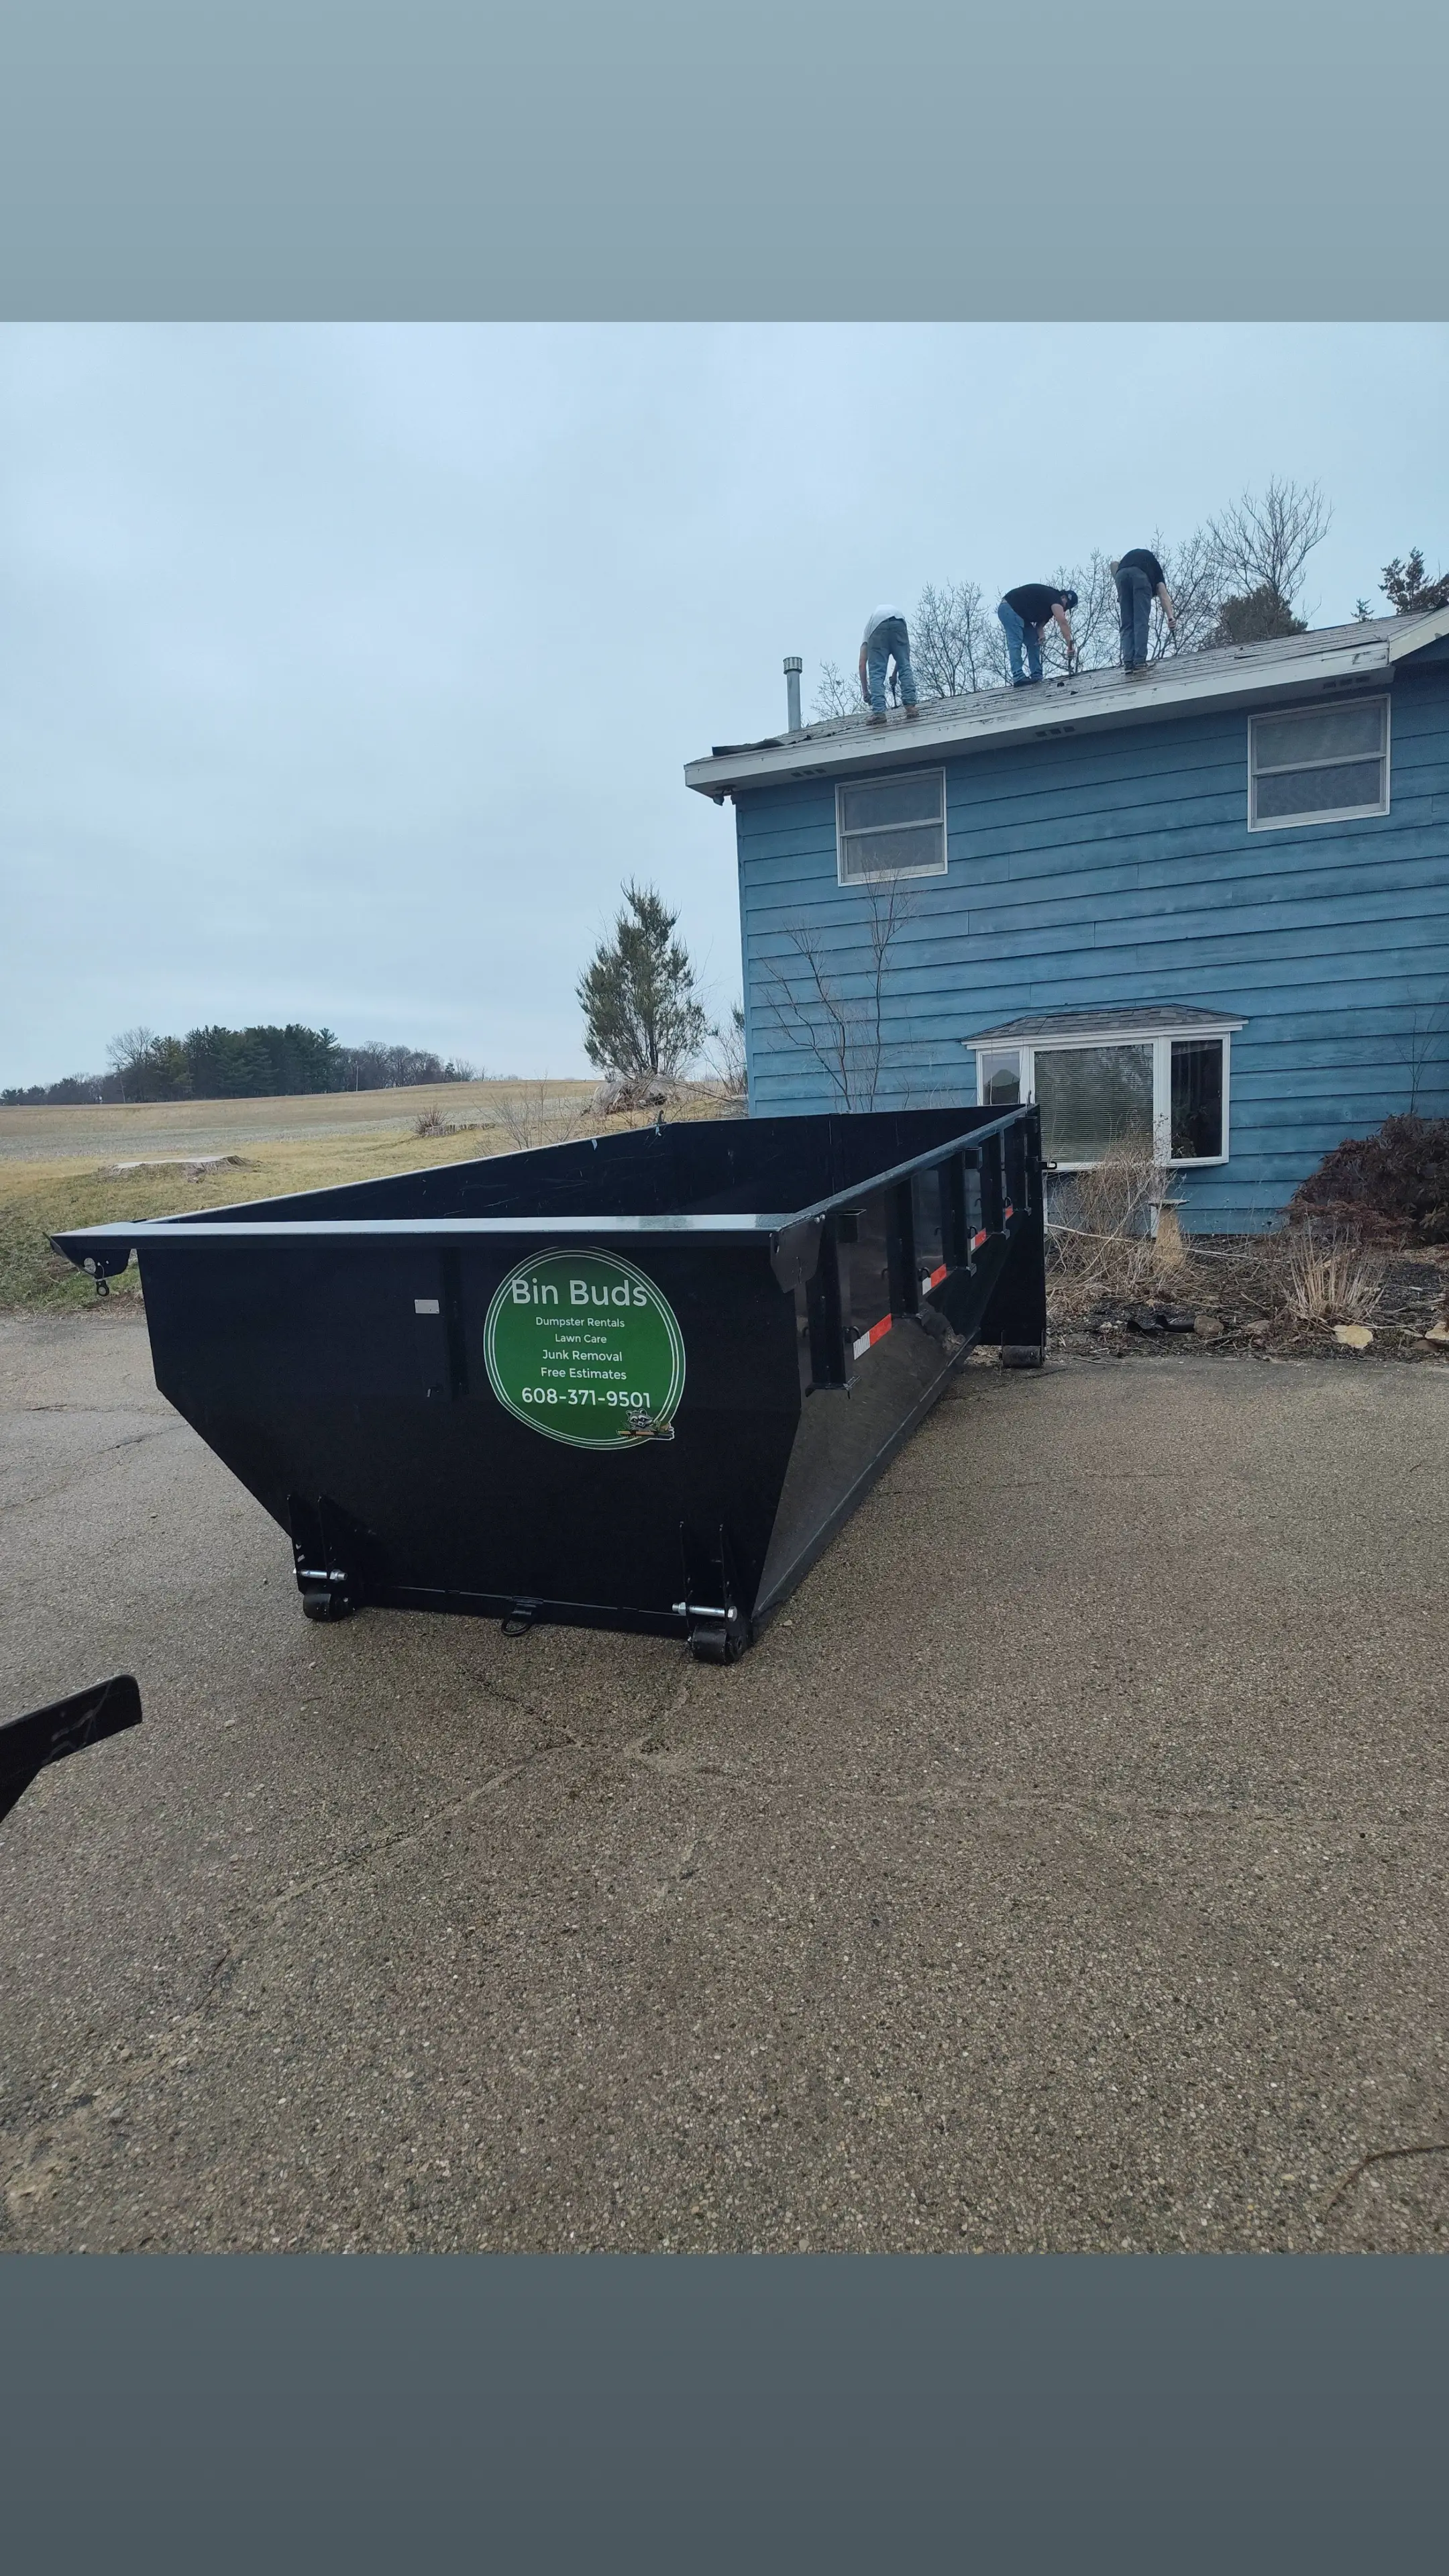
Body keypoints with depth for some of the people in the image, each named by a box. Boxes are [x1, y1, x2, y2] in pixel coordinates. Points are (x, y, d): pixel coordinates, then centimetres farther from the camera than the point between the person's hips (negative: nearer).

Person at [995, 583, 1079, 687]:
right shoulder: (1054, 597, -17)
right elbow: (1063, 622, -27)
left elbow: (1039, 625, 10)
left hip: (1021, 615, 10)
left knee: (1034, 642, 3)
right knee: (1016, 643, -22)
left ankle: (1037, 678, -2)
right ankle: (1018, 678, -32)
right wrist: (1070, 645, -35)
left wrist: (1041, 635, -15)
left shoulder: (1050, 605, 13)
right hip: (1008, 608, -10)